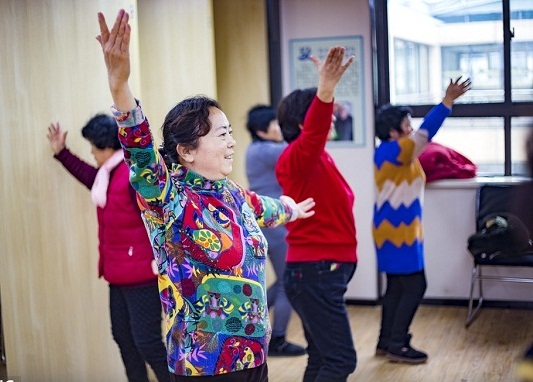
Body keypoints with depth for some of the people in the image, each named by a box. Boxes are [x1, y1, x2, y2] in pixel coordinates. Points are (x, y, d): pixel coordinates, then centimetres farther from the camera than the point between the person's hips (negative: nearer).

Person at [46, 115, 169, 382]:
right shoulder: (110, 172, 11)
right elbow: (91, 178, 32)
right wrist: (61, 153, 33)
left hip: (142, 273, -10)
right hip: (120, 273, 10)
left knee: (146, 340, -6)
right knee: (123, 335, 16)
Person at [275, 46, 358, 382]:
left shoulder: (319, 159, 10)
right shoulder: (296, 158, -17)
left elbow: (317, 133, 34)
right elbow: (312, 133, -40)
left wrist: (327, 89, 42)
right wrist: (325, 90, -56)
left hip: (324, 270, 10)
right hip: (315, 272, -10)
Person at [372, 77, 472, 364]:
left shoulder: (392, 153, 13)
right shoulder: (392, 151, -17)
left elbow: (423, 133, 15)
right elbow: (425, 133, -23)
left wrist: (448, 100, 13)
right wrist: (448, 100, -22)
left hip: (396, 230, 10)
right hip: (397, 232, -10)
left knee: (397, 287, 14)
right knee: (414, 287, -5)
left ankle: (386, 342, 21)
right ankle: (396, 345, 1)